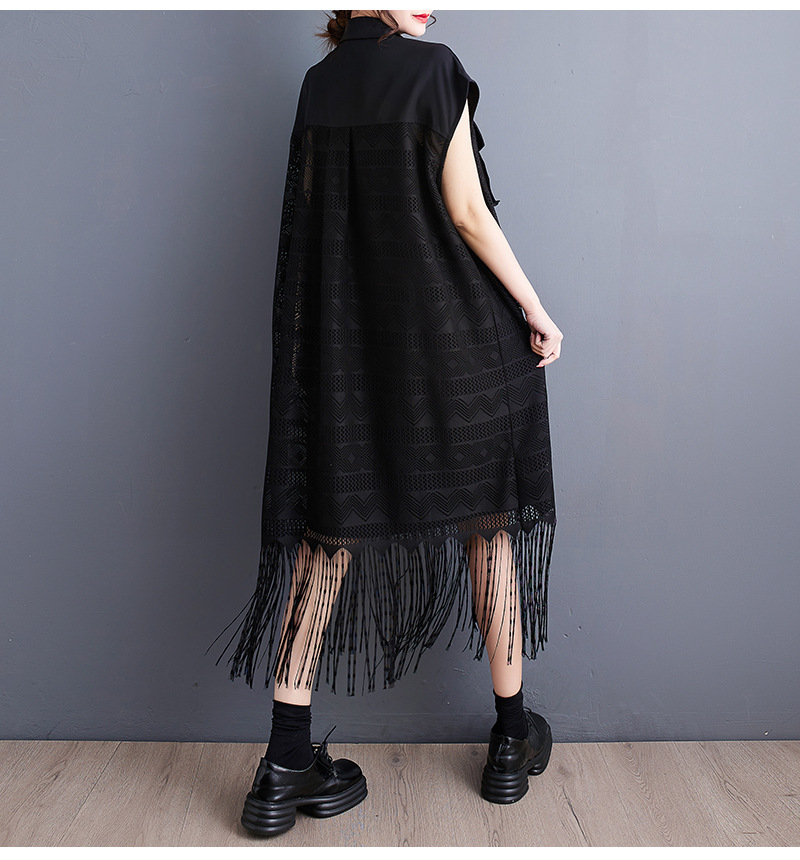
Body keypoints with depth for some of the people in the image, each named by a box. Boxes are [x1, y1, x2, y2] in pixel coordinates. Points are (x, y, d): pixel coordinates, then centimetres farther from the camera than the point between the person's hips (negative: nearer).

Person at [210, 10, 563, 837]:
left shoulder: (316, 84, 9)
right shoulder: (434, 68, -7)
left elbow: (314, 210, 11)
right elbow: (466, 210, -12)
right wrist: (536, 309, -4)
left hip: (345, 341, 5)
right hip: (452, 336, -4)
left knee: (332, 528, 7)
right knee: (487, 520, 10)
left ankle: (286, 765, 6)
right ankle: (512, 739, 21)